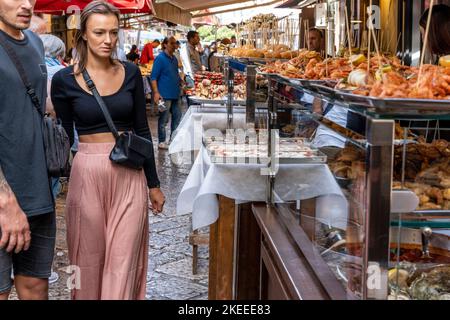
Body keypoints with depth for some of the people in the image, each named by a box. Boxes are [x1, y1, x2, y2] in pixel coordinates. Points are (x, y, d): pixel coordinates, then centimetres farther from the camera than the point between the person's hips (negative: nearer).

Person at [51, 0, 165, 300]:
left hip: (131, 175, 2)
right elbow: (64, 138, 3)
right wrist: (61, 182, 5)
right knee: (90, 259, 10)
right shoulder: (64, 79, -4)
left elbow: (142, 130, 8)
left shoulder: (131, 73, 3)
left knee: (123, 260, 3)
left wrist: (154, 184, 9)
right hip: (87, 174, -1)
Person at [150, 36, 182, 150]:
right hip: (165, 95, -8)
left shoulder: (174, 59, 15)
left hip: (175, 94, 8)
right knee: (163, 119, -2)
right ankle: (161, 142, 6)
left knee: (177, 116, 12)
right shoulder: (160, 58, -9)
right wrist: (156, 92, -22)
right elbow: (153, 77, -14)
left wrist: (180, 81, 9)